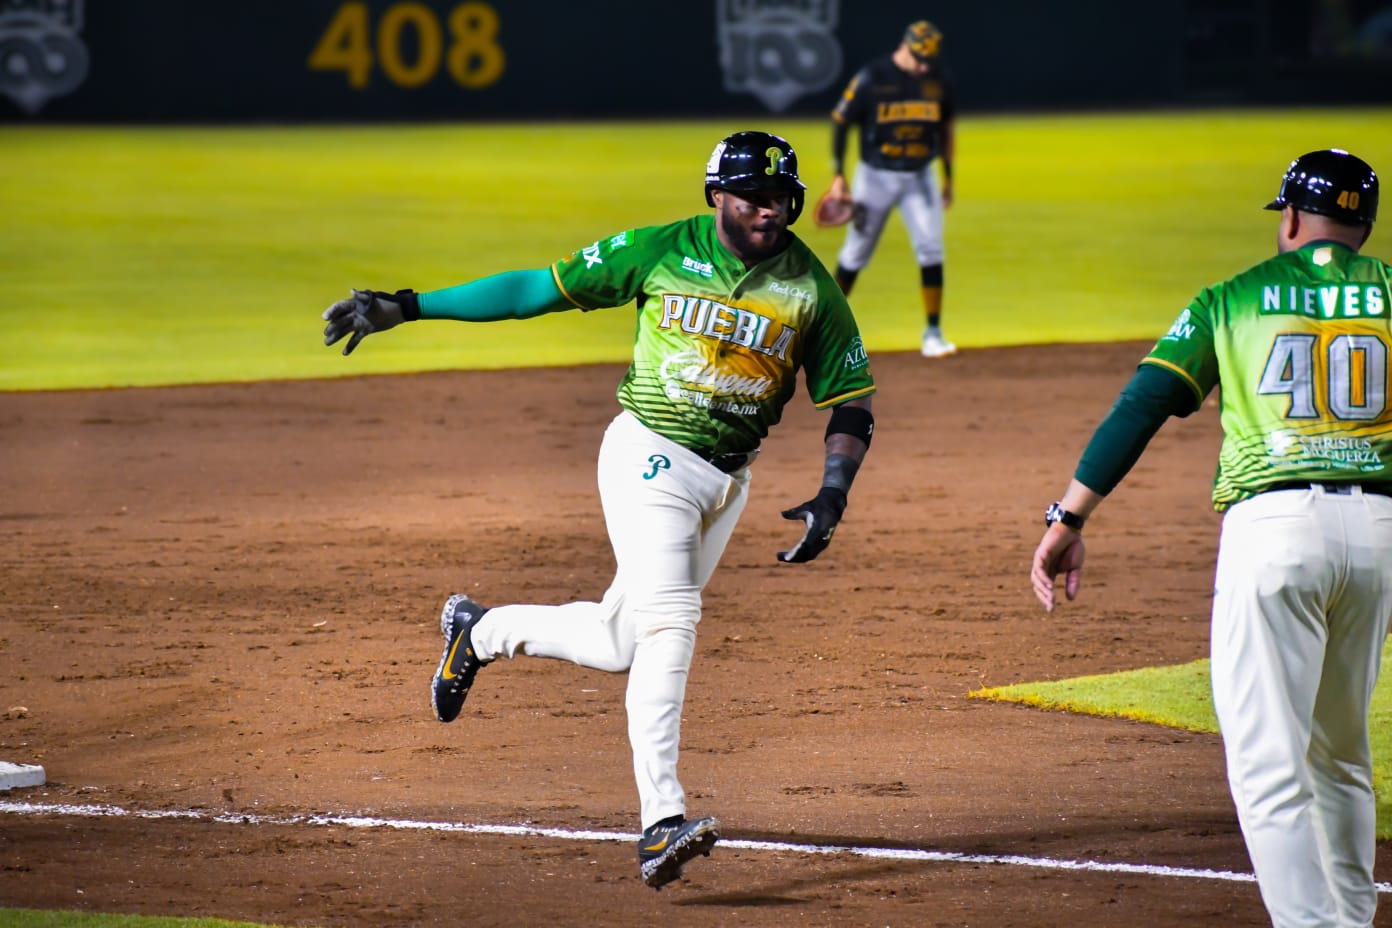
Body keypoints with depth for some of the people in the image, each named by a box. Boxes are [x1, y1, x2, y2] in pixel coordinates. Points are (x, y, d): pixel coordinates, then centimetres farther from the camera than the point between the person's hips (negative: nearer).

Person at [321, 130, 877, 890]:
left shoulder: (812, 290, 0)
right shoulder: (660, 252, -4)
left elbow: (851, 407, 4)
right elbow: (536, 288, 0)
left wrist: (831, 499, -13)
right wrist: (406, 307, -4)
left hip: (729, 480, 4)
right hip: (651, 456, -4)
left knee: (620, 644, 8)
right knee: (667, 623, -21)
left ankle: (481, 631, 34)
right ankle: (661, 824, -26)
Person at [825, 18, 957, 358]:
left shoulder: (939, 78, -1)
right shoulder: (871, 78, -14)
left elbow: (945, 126, 13)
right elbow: (840, 122, -7)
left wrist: (948, 177, 14)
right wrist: (838, 176, -10)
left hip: (920, 177, 3)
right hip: (876, 175, -3)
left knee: (930, 251, -9)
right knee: (855, 254, 5)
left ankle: (933, 333, -3)